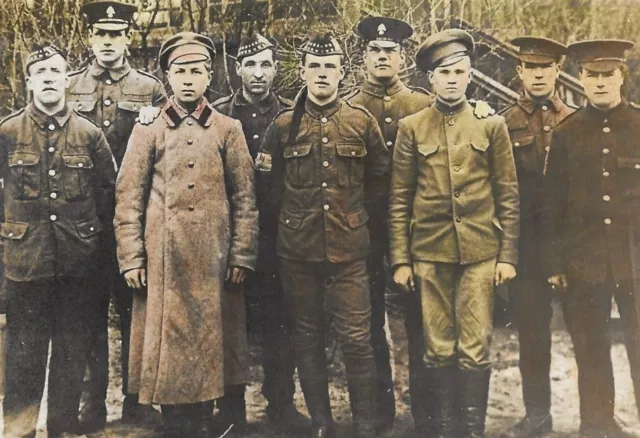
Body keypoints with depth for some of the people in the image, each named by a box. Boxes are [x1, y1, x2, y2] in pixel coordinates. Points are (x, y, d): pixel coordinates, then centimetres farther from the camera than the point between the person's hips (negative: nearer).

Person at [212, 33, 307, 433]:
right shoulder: (217, 115, 2)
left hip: (278, 235, 1)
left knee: (280, 321, 7)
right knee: (230, 321, 6)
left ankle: (281, 402, 20)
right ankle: (231, 407, 18)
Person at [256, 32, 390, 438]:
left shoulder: (362, 121, 0)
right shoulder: (284, 125, 1)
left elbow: (380, 176, 13)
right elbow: (270, 181, 13)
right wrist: (295, 213, 9)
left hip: (349, 248, -1)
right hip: (299, 250, 1)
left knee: (357, 339, -2)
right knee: (308, 337, 10)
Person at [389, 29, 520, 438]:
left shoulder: (492, 124, 4)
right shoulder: (411, 127, 4)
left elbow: (508, 195, 5)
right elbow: (399, 199, 5)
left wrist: (508, 254, -1)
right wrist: (400, 259, 0)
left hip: (480, 251, 0)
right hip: (430, 253, 0)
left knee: (475, 349, 1)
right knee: (439, 349, 7)